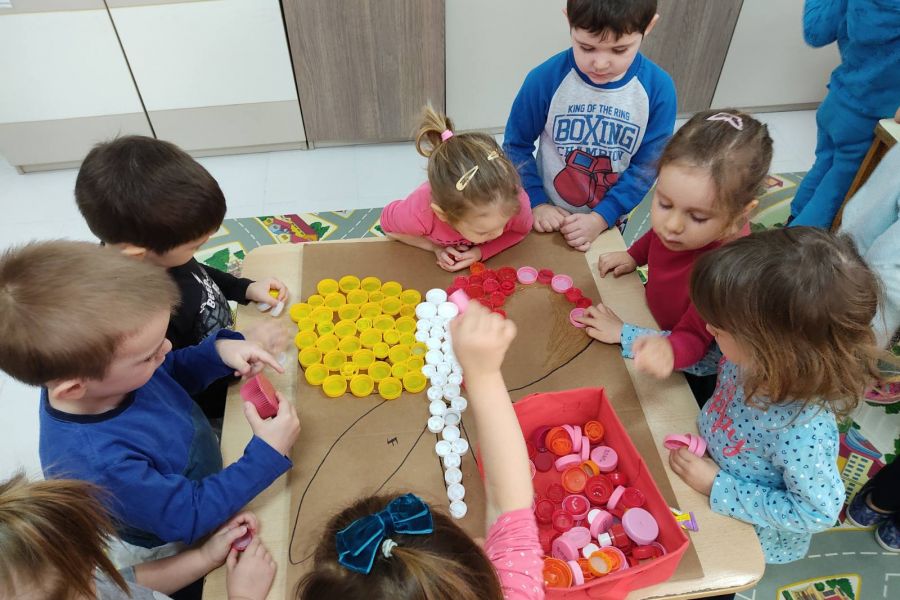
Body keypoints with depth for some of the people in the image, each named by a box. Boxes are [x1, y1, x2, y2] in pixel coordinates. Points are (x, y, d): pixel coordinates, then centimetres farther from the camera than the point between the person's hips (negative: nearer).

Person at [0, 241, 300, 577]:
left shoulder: (86, 361, -24)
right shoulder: (97, 464, -44)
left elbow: (175, 372, -3)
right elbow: (191, 515, -30)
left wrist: (220, 349, -22)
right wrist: (268, 454, -31)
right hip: (169, 548, -5)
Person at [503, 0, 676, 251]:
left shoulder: (659, 89, -18)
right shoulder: (545, 79, -19)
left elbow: (646, 167, -11)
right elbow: (516, 146, -7)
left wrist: (601, 218, -20)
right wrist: (536, 202, -16)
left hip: (611, 223, 1)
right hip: (550, 217, -1)